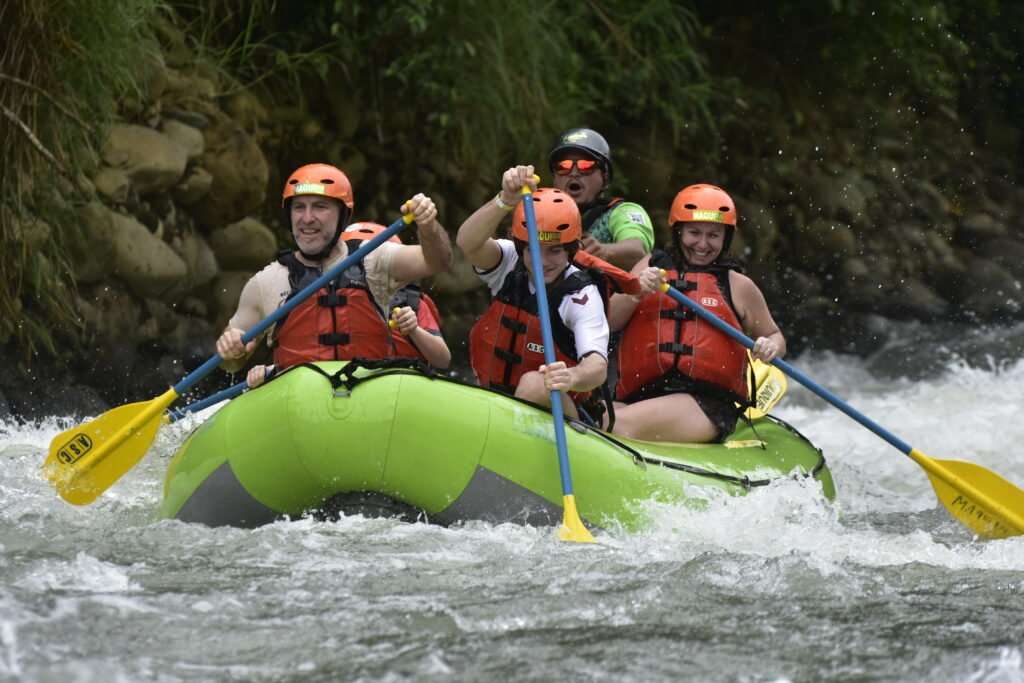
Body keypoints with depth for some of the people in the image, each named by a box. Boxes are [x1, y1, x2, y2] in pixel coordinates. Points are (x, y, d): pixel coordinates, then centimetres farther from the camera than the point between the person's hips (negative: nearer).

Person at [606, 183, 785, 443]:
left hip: (706, 405, -2)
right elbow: (609, 322, 12)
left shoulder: (738, 286, 15)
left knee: (619, 425, -35)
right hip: (641, 397, 3)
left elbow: (775, 336, 25)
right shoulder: (653, 265, 19)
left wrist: (770, 348, 1)